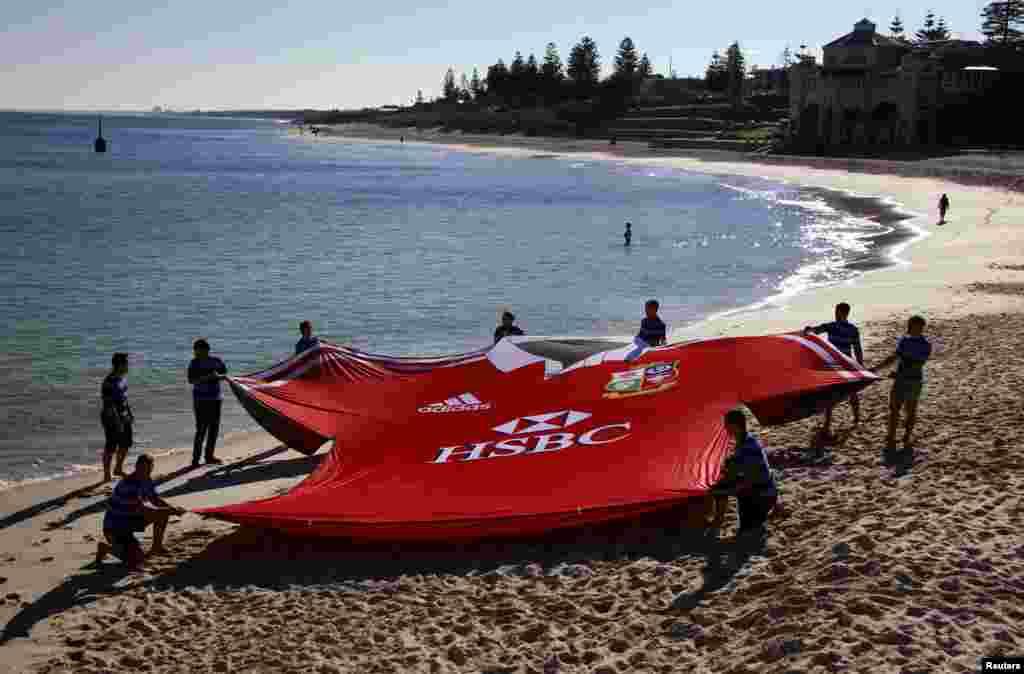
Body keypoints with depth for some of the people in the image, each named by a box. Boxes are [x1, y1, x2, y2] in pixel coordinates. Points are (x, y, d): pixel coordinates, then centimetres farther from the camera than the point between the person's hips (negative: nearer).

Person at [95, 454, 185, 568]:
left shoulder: (147, 481, 1)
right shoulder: (127, 485, -27)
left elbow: (155, 500, 11)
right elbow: (142, 510, -29)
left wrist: (173, 509, -9)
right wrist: (171, 511, -26)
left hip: (131, 520, 9)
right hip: (114, 527, -9)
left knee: (164, 513, 1)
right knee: (136, 560, -24)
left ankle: (156, 546, 16)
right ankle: (106, 548, 1)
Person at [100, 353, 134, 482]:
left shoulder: (121, 377, 6)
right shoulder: (109, 382, -22)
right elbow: (109, 404, -24)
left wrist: (129, 413, 20)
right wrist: (117, 421, -25)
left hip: (124, 416, 9)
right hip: (112, 418, -9)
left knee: (126, 443, 17)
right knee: (111, 447, 0)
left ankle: (118, 469, 34)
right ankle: (106, 475, 10)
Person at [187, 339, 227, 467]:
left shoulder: (216, 361, 5)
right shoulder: (194, 363, -5)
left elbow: (225, 375, 10)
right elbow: (191, 380, -14)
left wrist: (218, 376, -12)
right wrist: (206, 377, -26)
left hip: (215, 399, 5)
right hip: (201, 400, -5)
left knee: (214, 428, 9)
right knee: (201, 429, -10)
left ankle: (209, 455, 21)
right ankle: (195, 459, -8)